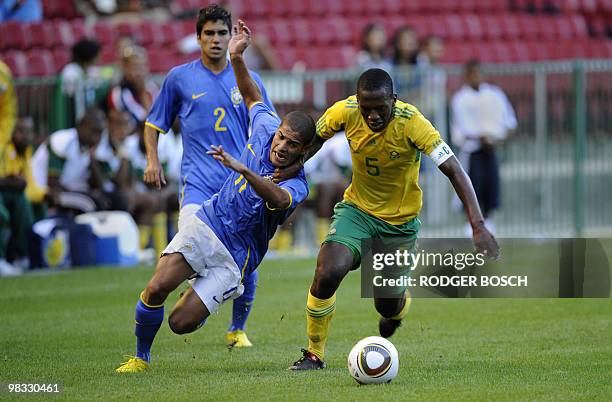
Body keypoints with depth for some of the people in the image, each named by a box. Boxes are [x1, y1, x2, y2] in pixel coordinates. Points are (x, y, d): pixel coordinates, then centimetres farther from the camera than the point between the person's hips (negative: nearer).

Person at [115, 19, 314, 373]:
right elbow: (253, 96, 19)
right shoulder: (266, 129, -1)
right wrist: (237, 58, 6)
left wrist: (243, 169, -56)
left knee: (181, 323, -13)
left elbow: (278, 198, -41)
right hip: (206, 224, 4)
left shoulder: (297, 186, -16)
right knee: (156, 289, -18)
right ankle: (141, 357, 7)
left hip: (234, 258, -4)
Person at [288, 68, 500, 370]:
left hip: (400, 220, -1)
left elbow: (454, 171, -29)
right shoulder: (345, 112, -19)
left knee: (388, 306, 3)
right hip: (357, 207, 1)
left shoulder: (412, 123, -28)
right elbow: (314, 140, 2)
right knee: (327, 274, -24)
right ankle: (314, 354, -3)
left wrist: (478, 226, -38)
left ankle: (397, 308, 45)